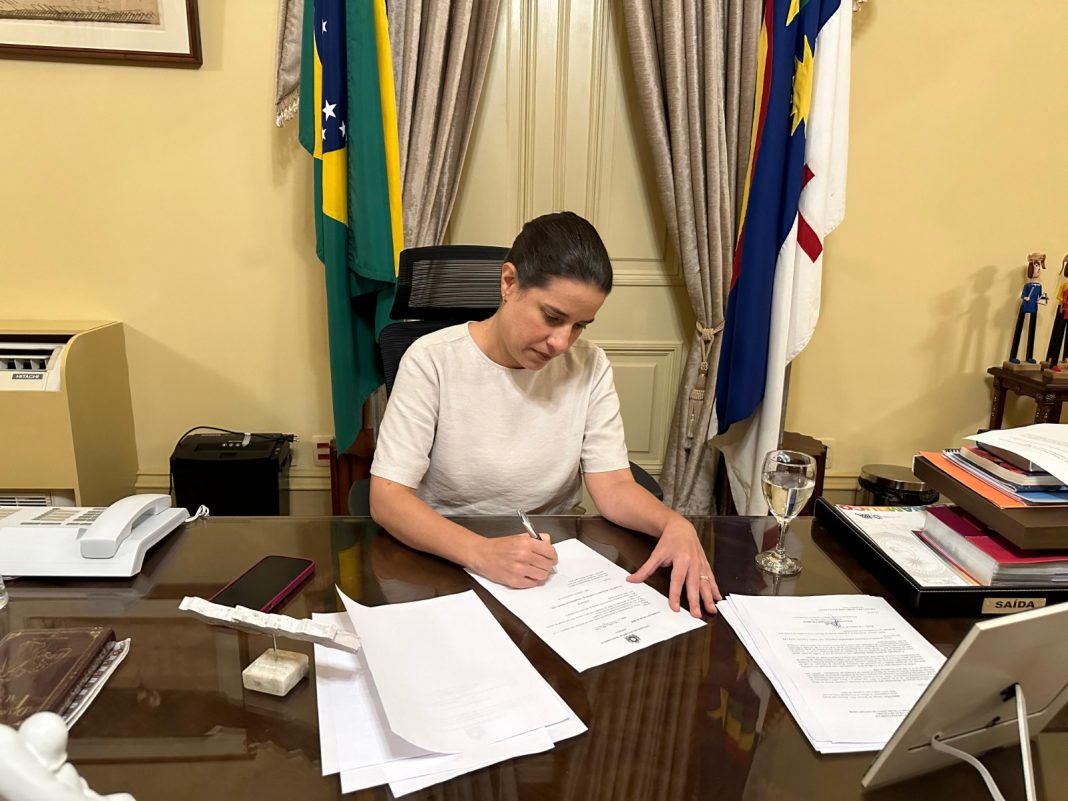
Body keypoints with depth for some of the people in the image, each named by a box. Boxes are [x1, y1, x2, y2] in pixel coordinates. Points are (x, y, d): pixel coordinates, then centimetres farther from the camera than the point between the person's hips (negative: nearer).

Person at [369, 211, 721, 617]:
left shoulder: (589, 367, -2)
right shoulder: (432, 360, -12)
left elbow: (614, 486, -3)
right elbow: (387, 498, -17)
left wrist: (675, 524, -24)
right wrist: (481, 551, -32)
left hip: (552, 565, 2)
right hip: (443, 561, -1)